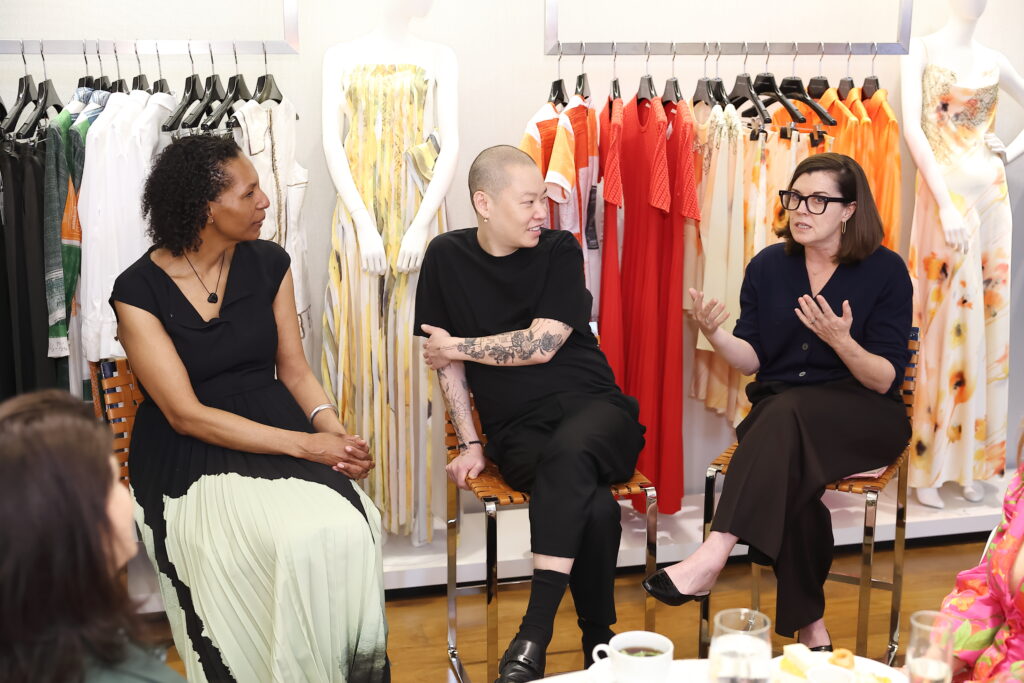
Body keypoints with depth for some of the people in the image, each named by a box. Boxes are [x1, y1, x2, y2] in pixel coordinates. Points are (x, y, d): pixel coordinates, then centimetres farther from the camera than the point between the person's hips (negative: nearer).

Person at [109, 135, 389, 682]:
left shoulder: (268, 263, 4)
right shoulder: (139, 290, -9)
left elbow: (294, 370, 9)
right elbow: (185, 415, -13)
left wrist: (333, 431, -13)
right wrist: (303, 443, -20)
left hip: (276, 425, 4)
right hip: (191, 454, -3)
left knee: (346, 532, -27)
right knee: (296, 544, -31)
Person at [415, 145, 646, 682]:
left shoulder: (560, 250, 1)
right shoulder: (447, 256, 5)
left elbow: (539, 346, -8)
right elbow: (447, 363, 8)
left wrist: (456, 346, -1)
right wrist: (470, 444, 2)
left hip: (593, 407, 0)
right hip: (517, 429, 0)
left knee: (569, 451, -38)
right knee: (594, 507, -31)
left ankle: (533, 636, -35)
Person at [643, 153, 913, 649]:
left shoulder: (885, 270, -3)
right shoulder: (768, 266, 6)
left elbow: (885, 380, -7)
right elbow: (753, 360, 5)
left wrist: (841, 341, -26)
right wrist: (715, 335, -16)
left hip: (863, 419, -2)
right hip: (777, 413, 2)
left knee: (786, 412, -36)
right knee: (789, 469, -34)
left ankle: (712, 557, -42)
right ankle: (809, 625, -25)